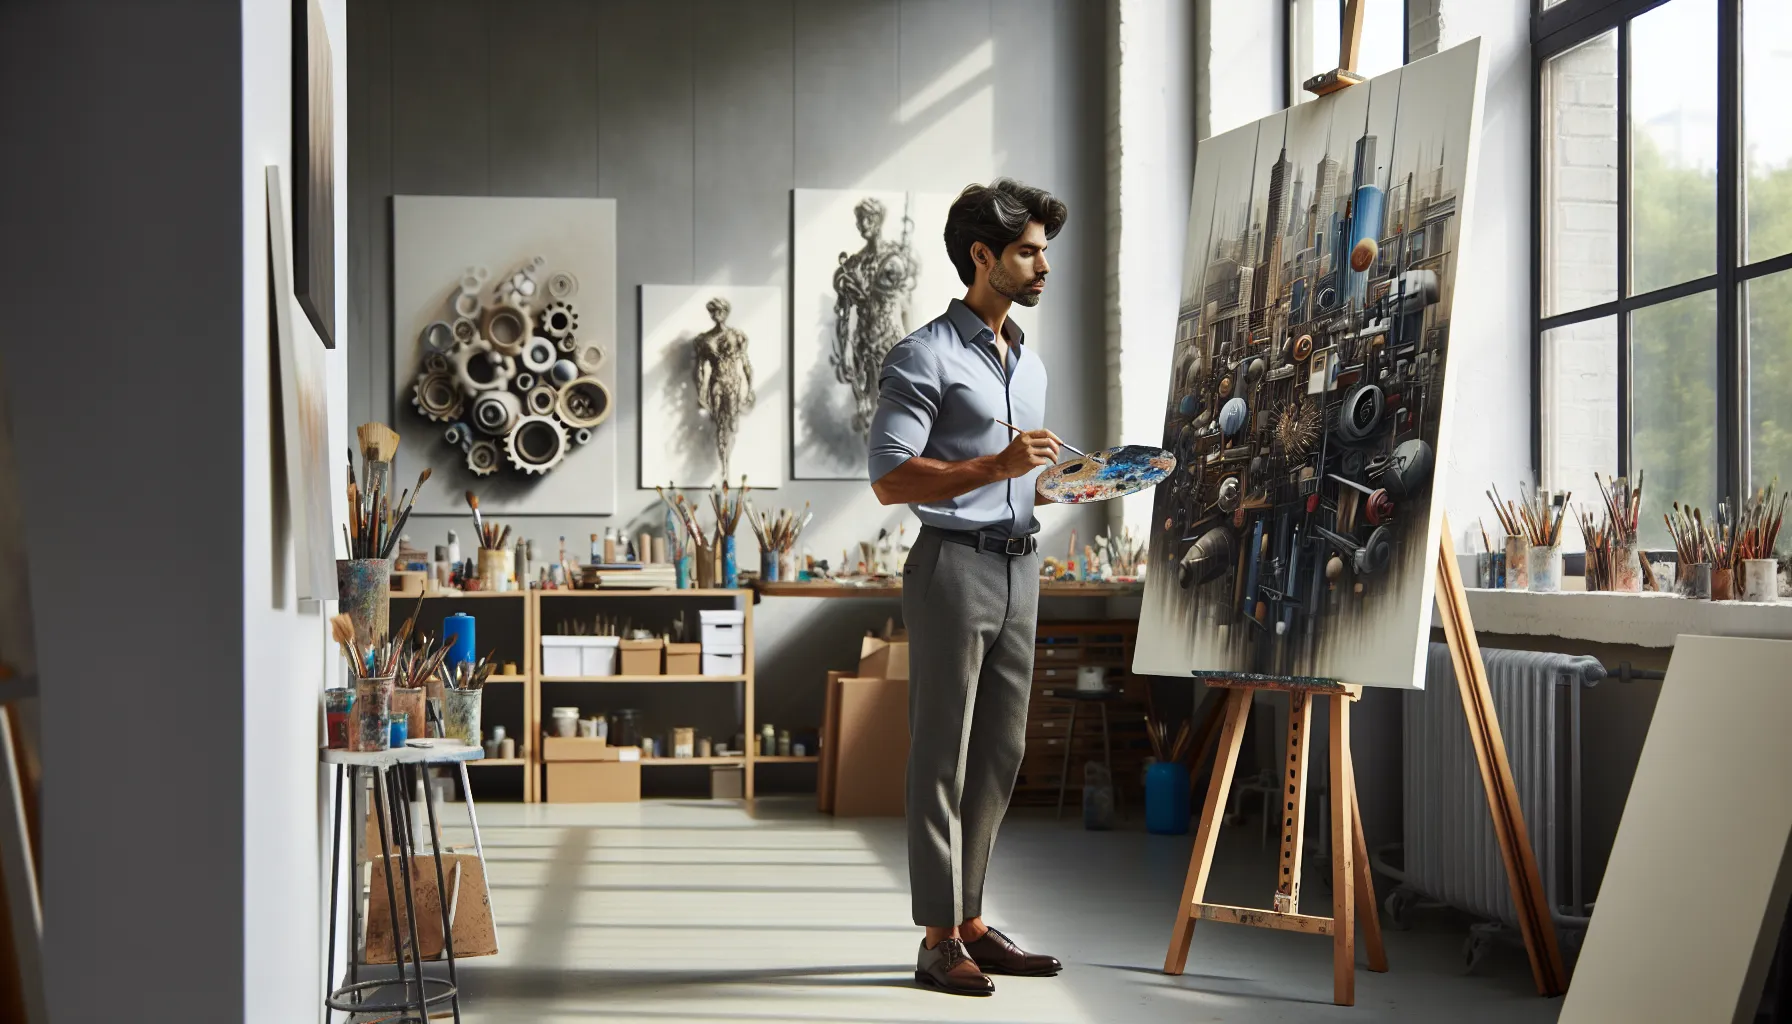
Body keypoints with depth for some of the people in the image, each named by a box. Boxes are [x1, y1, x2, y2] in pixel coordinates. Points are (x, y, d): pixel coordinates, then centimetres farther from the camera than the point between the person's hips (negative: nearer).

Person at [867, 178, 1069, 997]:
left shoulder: (1030, 365, 19)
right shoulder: (925, 357, -7)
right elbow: (890, 479, -16)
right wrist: (994, 468, -23)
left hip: (1018, 568, 8)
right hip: (954, 564, -8)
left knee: (1000, 754, 10)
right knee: (942, 756, -5)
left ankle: (972, 924, 18)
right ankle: (939, 939, -1)